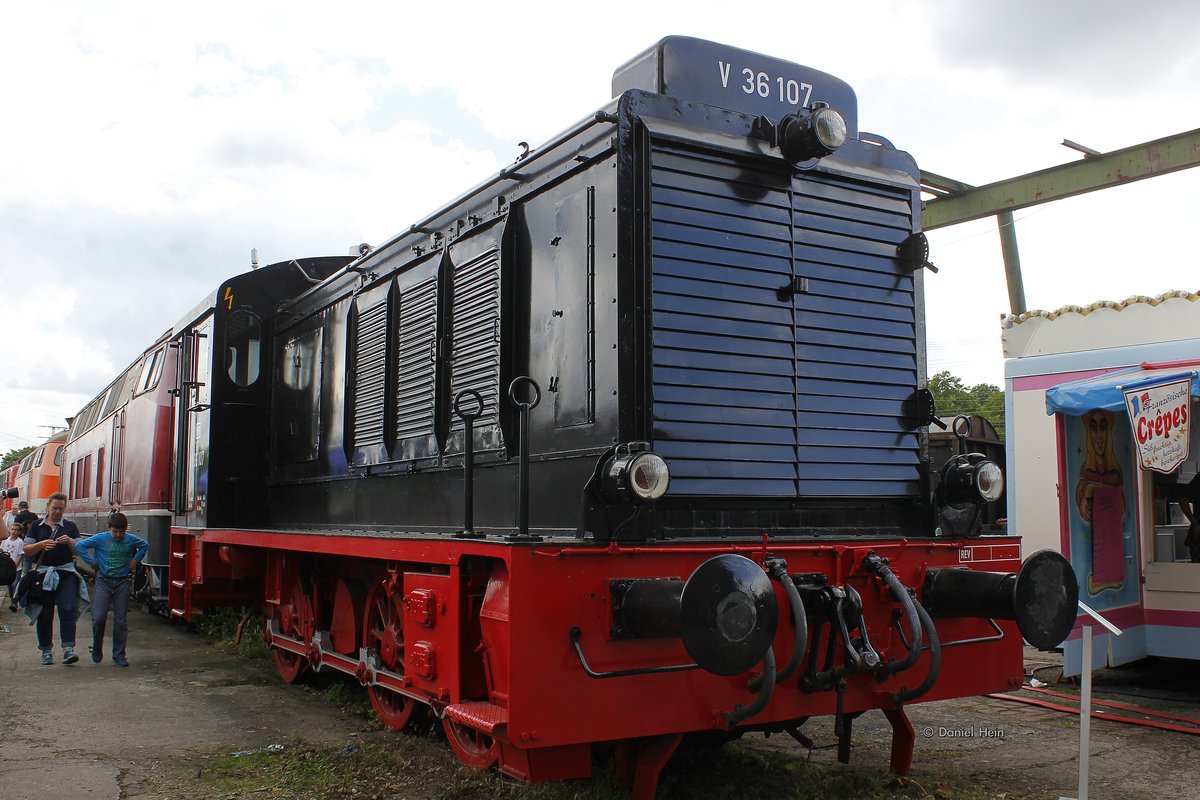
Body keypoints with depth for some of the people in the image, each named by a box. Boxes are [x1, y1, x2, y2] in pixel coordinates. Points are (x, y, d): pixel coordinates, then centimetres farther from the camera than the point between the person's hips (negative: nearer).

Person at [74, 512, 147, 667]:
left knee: (120, 621, 3)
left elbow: (145, 545, 19)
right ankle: (97, 647, 16)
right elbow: (79, 545, -1)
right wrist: (92, 561, -4)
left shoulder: (131, 539, 1)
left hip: (123, 583, 1)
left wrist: (135, 560, 8)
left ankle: (119, 655, 12)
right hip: (104, 581, -1)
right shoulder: (100, 538, -6)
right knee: (99, 617, -11)